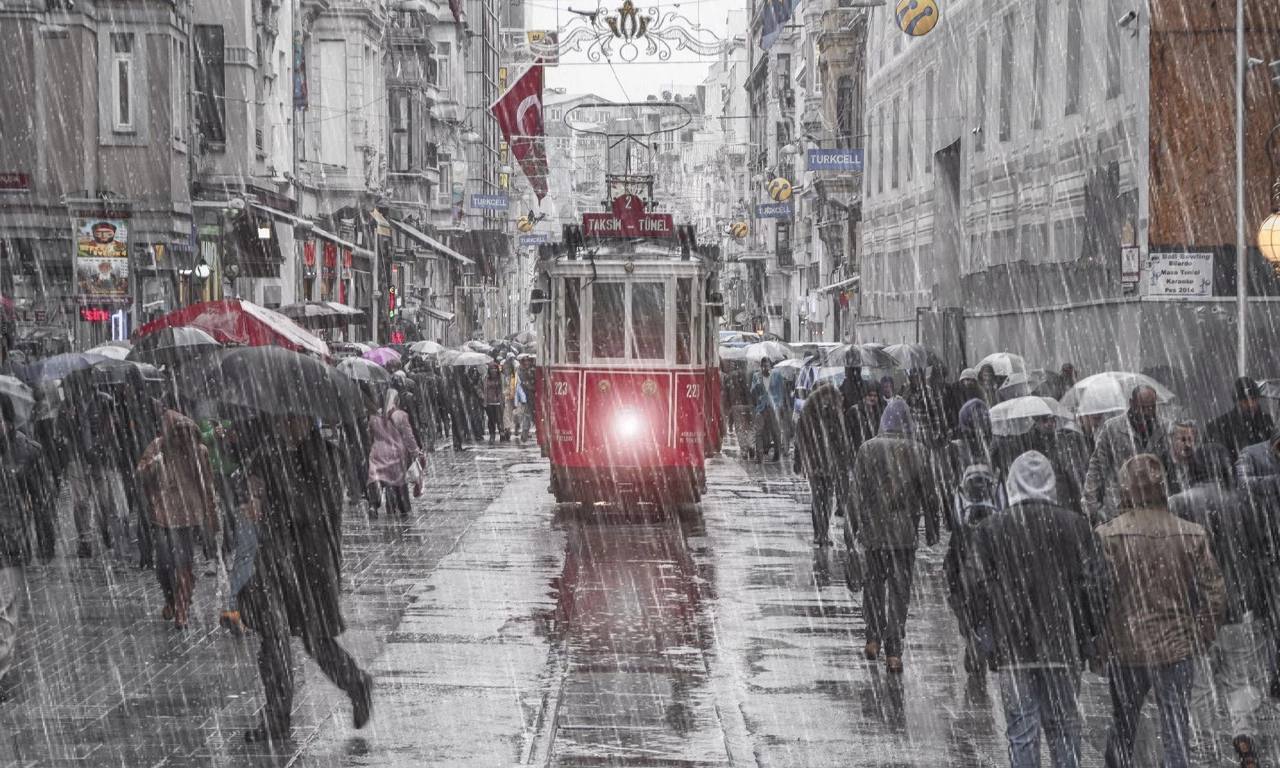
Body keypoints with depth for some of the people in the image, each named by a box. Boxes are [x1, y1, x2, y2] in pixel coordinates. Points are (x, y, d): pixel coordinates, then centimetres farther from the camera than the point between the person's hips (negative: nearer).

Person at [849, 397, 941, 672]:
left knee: (873, 582, 19)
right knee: (899, 588, 3)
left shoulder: (867, 449, -4)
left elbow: (856, 491, 0)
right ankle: (893, 652, -1)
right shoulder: (917, 452, -5)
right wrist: (932, 530, 9)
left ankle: (873, 639, 18)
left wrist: (853, 524, 10)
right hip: (905, 531, -1)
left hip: (873, 529, 1)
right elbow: (928, 495, -1)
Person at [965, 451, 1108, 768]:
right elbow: (1095, 584, 1)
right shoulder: (1075, 526, 0)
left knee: (1021, 732, 2)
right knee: (1064, 725, 11)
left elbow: (978, 587, -3)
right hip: (1065, 646, 1)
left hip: (1014, 647, -1)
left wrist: (983, 632, 11)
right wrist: (1092, 634, 11)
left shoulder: (990, 530, -4)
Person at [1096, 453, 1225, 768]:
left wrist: (1099, 645, 0)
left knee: (1122, 729, 14)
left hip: (1126, 649, -1)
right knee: (1177, 730, 6)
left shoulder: (1107, 535, -11)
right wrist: (1201, 638, 10)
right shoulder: (1192, 535, -1)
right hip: (1178, 648, 1)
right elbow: (1214, 592, 0)